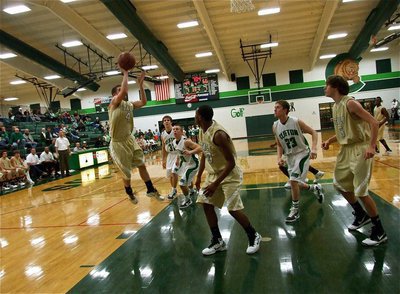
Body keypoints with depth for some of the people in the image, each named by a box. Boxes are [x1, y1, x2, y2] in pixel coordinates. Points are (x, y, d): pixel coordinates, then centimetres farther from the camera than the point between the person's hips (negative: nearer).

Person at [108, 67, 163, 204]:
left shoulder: (130, 104, 7)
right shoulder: (114, 102, -14)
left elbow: (143, 102, 0)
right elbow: (124, 91, -31)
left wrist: (140, 84, -4)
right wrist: (125, 73, -22)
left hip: (130, 139, 6)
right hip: (118, 143, -6)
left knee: (141, 165, 8)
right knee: (126, 172, 6)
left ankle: (151, 190, 20)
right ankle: (130, 193, 30)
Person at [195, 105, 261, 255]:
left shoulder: (218, 134, -28)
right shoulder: (202, 132, 1)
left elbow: (231, 163, -26)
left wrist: (216, 184, -27)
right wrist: (199, 176, 14)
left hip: (229, 174, -9)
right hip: (213, 173, 9)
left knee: (233, 209, -9)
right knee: (206, 205, 5)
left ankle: (254, 237, 15)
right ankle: (218, 241, 17)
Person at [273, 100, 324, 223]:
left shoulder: (296, 122, -18)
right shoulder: (275, 127, -5)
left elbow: (313, 132, -10)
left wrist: (314, 148, -24)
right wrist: (279, 157, -9)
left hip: (302, 153, -6)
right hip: (290, 156, 6)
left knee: (293, 180, -18)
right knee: (296, 183, 13)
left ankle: (295, 210, -1)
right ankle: (315, 188, 44)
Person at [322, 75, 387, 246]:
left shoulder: (350, 103, -16)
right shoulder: (335, 106, 11)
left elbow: (374, 123, -20)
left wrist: (372, 146, -29)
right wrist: (330, 141, 8)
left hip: (360, 149, -9)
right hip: (346, 149, 9)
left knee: (360, 191, -7)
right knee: (340, 184, 16)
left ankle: (379, 232, 10)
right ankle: (362, 215, 36)